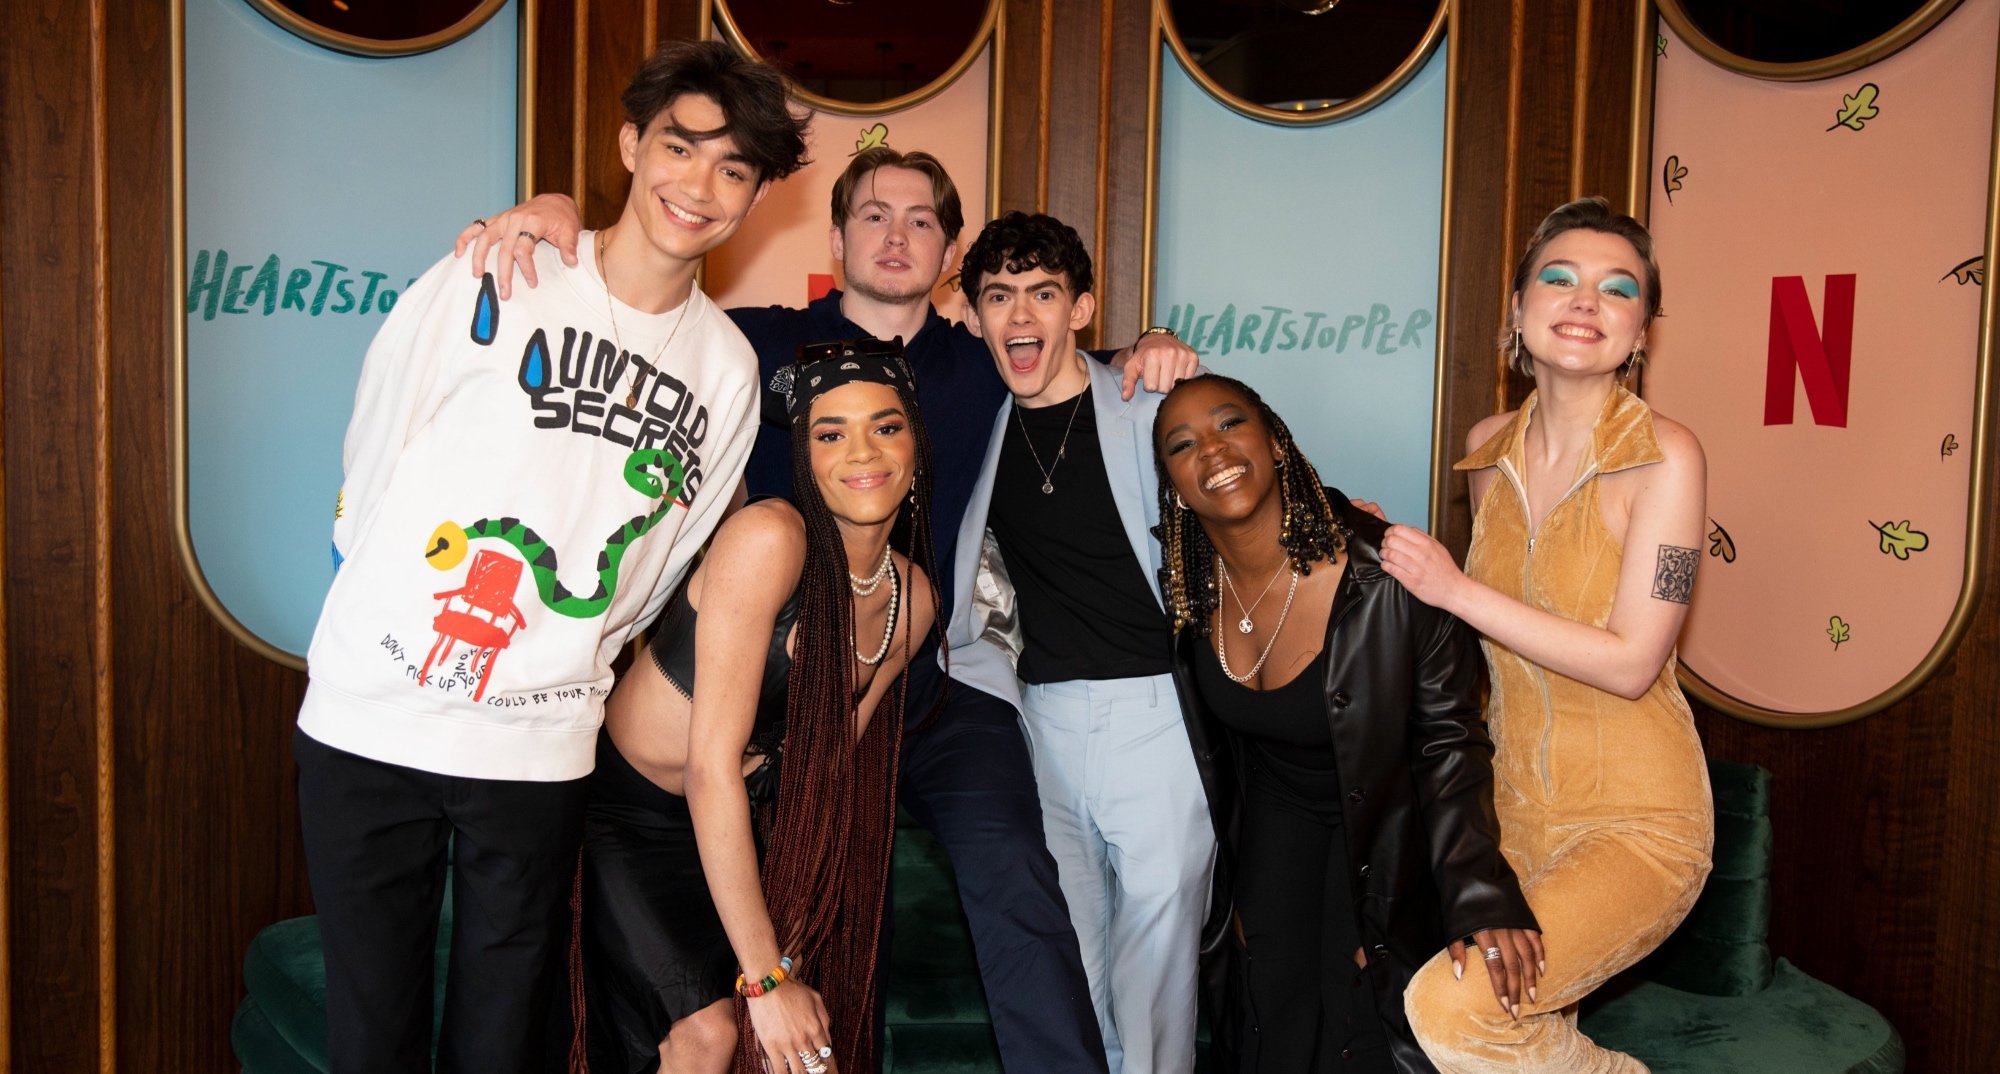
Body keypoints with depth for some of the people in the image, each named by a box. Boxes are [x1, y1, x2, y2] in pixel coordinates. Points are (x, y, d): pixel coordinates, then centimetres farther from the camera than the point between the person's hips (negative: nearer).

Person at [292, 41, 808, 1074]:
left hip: (538, 750, 2)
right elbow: (369, 466, 3)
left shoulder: (727, 372, 3)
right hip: (370, 720, -1)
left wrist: (564, 669, 10)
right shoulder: (491, 282, -6)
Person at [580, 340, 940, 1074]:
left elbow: (827, 766, 4)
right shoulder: (770, 538, -27)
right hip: (617, 801, -6)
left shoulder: (913, 600, -5)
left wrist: (790, 956, -2)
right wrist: (765, 975, -25)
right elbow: (711, 765, -28)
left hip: (723, 824, 6)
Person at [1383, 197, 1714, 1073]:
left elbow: (1630, 663, -20)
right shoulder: (1489, 447, 3)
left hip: (1633, 821, -5)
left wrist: (1455, 590, -19)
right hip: (1511, 802, 6)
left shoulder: (1663, 458, -15)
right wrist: (1395, 556, 4)